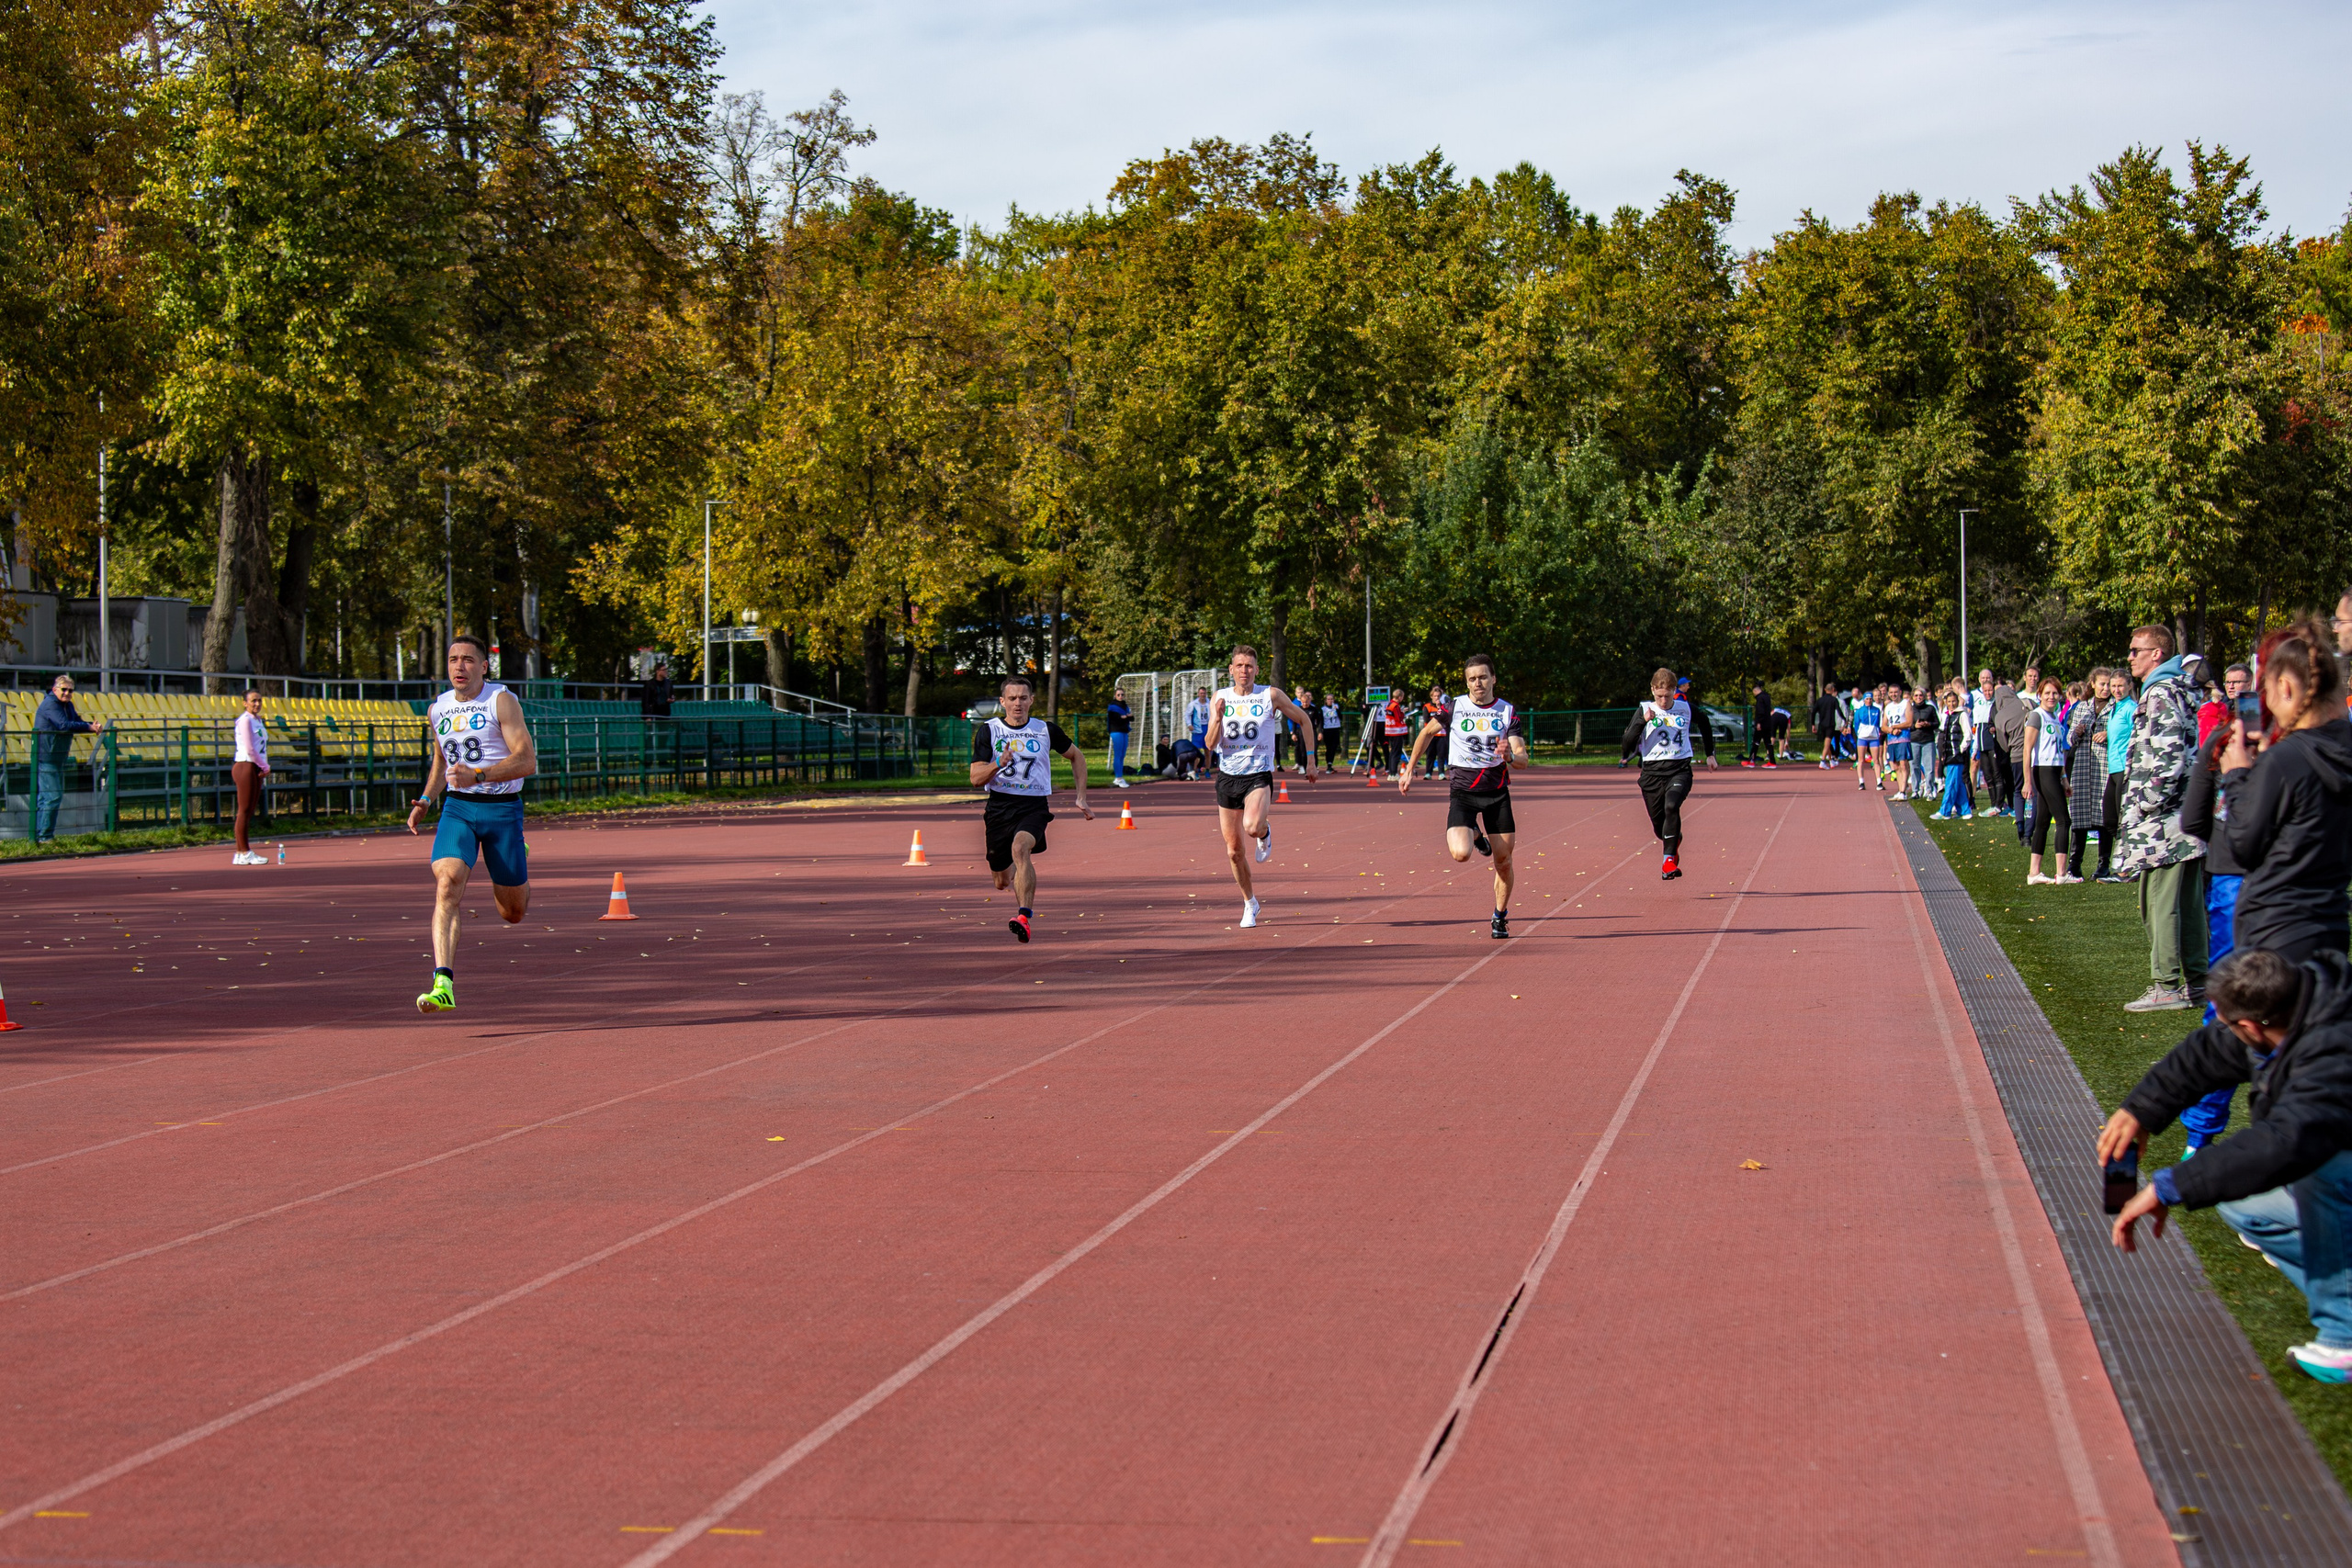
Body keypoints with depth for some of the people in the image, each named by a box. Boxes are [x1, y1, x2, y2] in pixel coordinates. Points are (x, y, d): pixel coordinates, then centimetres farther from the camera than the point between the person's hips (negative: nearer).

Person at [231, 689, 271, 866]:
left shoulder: (258, 720, 17)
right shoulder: (245, 720, -10)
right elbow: (249, 749, -15)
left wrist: (265, 767, 5)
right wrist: (265, 767, -8)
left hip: (257, 770, 9)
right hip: (245, 767, -9)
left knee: (249, 812, 7)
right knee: (244, 811, -6)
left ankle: (241, 853, 8)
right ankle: (244, 853, -6)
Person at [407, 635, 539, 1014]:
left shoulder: (502, 701, -8)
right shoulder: (438, 709, 9)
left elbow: (527, 761, -16)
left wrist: (478, 775, -27)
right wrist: (423, 802, 12)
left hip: (502, 809, -3)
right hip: (457, 808, 3)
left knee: (513, 912, 10)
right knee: (447, 883, -24)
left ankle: (519, 861, 47)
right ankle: (444, 985, -31)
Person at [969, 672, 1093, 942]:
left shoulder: (1046, 730, 5)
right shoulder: (988, 731, 2)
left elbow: (1077, 756, 22)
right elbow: (976, 779, -4)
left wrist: (1081, 797, 16)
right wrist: (998, 764, -24)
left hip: (1034, 806, -2)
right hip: (999, 807, 2)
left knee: (1020, 847, -34)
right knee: (1002, 882, 8)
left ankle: (1023, 918, -42)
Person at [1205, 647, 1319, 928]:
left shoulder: (1271, 695, -4)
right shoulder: (1220, 698, 2)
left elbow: (1302, 720, 9)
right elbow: (1211, 744, -2)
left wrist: (1310, 760, 7)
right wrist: (1218, 718, -20)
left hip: (1259, 775, -3)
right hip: (1228, 776, 3)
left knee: (1252, 827, -31)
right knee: (1234, 850, 5)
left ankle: (1265, 834, 7)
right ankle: (1249, 903, 26)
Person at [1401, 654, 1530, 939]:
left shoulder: (1508, 712, -1)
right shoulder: (1454, 707, -1)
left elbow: (1523, 759, -8)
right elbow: (1427, 733, 16)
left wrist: (1510, 755, -32)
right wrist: (1409, 771, 17)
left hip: (1497, 791, 1)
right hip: (1462, 790, -1)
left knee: (1503, 861, 2)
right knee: (1460, 854, -22)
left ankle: (1500, 916, 25)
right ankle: (1475, 833, 15)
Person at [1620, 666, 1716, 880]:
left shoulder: (1685, 709, 5)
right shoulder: (1644, 710, 1)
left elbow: (1705, 725, 27)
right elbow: (1627, 742, -8)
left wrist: (1710, 754, 27)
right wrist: (1643, 721, -20)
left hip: (1680, 770, -1)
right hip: (1652, 772, 1)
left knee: (1671, 806, -30)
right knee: (1659, 826, 7)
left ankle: (1669, 859, -25)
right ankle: (1674, 840, 45)